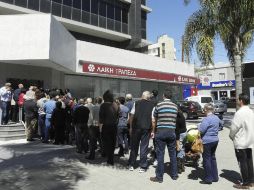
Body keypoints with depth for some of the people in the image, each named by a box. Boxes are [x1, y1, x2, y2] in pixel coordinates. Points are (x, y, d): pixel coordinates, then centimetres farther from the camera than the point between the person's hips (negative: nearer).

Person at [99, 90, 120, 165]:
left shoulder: (104, 105, -13)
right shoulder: (116, 105, 1)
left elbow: (101, 117, -13)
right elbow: (118, 115, 7)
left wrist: (101, 125, -7)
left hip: (106, 126, -5)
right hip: (114, 126, 5)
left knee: (107, 143, 6)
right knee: (112, 143, 17)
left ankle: (110, 160, 7)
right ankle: (111, 158, 31)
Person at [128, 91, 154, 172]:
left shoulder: (136, 103, 3)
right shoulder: (152, 105, 3)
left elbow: (132, 116, 0)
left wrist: (131, 127, 6)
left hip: (136, 127, 0)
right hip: (147, 128, 0)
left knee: (134, 146, 13)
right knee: (144, 147, 7)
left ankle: (131, 165, 21)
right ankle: (143, 167, 13)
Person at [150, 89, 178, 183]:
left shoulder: (159, 105, -5)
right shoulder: (175, 106, 4)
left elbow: (154, 121, 2)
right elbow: (175, 120, 9)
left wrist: (153, 131, 15)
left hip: (161, 131, -3)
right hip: (171, 131, 3)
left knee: (160, 154, 3)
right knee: (172, 153, 14)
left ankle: (159, 177, 10)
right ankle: (174, 175, 26)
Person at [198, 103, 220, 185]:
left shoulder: (206, 119, -21)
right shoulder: (216, 118, 6)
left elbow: (201, 130, -25)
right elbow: (219, 124, 27)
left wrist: (199, 126, -5)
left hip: (207, 141, -8)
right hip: (215, 140, 8)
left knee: (207, 160, 2)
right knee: (213, 158, 18)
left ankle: (208, 179, 10)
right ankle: (215, 177, 26)